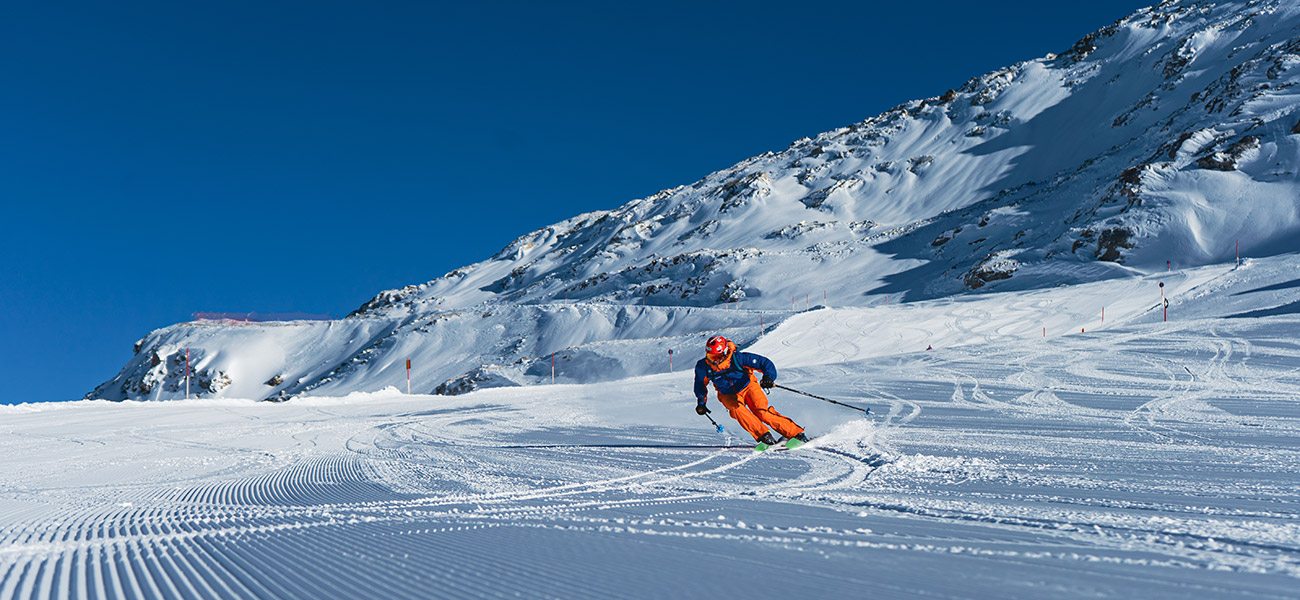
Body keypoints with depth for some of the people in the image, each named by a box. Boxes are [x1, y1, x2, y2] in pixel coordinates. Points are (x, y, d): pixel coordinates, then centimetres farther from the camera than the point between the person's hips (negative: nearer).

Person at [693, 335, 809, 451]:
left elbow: (766, 363, -20)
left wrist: (769, 377, -37)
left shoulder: (738, 358, -26)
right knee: (736, 409, -32)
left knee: (762, 412, -24)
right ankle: (765, 437, -28)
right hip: (729, 395, 2)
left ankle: (797, 434, -17)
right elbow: (700, 384, 7)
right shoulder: (703, 367, -18)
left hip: (748, 387, -2)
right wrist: (701, 402, 6)